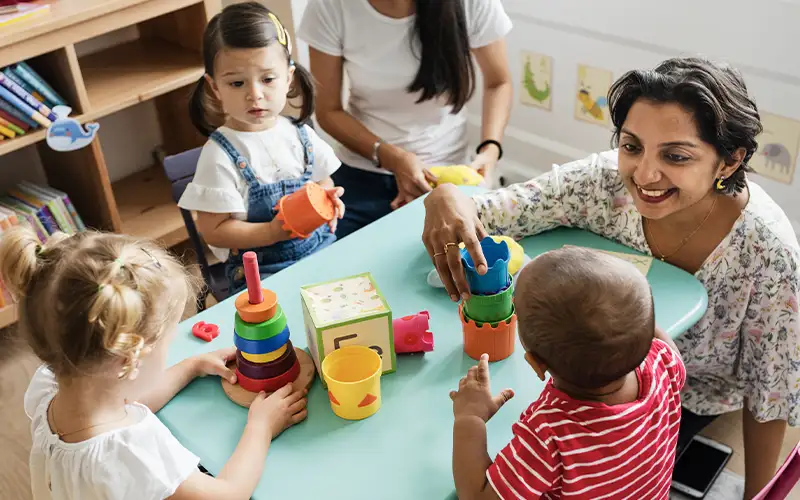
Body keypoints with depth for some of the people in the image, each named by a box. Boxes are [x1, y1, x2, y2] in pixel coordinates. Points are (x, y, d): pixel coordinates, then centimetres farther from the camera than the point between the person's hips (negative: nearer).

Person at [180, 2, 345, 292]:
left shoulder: (300, 135, 4)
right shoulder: (220, 155, -12)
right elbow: (213, 231, -10)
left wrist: (328, 201, -5)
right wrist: (273, 232, -21)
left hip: (321, 249, 5)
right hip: (261, 270, -5)